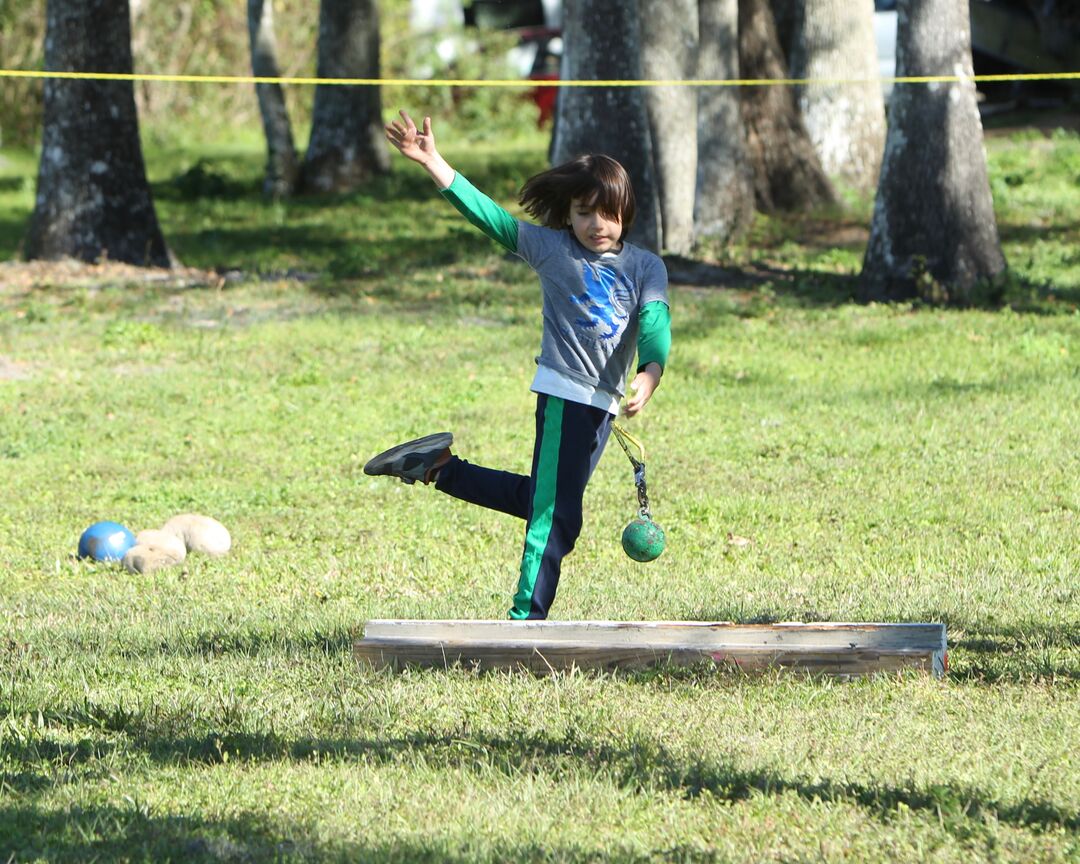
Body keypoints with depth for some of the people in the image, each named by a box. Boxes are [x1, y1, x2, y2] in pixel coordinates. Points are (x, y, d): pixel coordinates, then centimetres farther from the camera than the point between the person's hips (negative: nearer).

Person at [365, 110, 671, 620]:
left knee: (539, 498, 16)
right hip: (564, 392, -5)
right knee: (555, 514, -9)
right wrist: (433, 163, -6)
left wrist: (647, 379, -26)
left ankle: (439, 468, 29)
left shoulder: (646, 268, 5)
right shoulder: (549, 248, 0)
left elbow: (655, 329, -7)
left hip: (605, 404, 5)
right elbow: (488, 215, -1)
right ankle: (526, 617, -5)